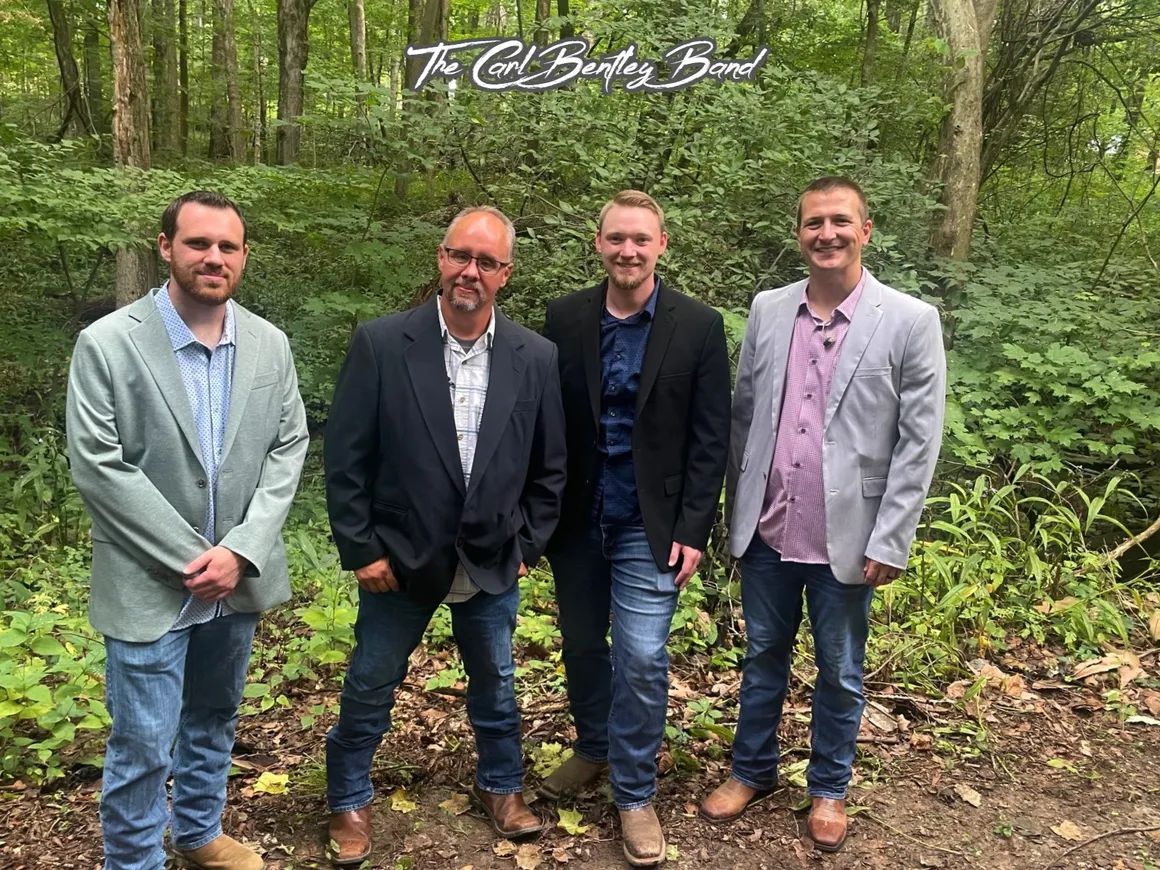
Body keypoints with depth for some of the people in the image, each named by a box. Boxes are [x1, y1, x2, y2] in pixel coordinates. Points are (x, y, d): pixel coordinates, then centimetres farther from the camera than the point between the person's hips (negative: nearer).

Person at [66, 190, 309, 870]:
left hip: (238, 580, 5)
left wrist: (240, 551, -10)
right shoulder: (108, 344, -12)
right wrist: (190, 558, -15)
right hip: (150, 586, -4)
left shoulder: (270, 344, 0)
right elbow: (98, 467, -14)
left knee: (214, 721, 22)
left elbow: (288, 449, 1)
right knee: (143, 748, 4)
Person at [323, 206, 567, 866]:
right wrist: (361, 550, -9)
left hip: (494, 564, 2)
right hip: (399, 558, -1)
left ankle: (501, 784, 44)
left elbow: (550, 466, 3)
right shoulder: (381, 344, -12)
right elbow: (346, 457, -8)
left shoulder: (537, 358, -6)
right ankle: (350, 800, 38)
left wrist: (528, 546, 3)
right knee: (370, 688, 15)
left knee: (496, 685, 20)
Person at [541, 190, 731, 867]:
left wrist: (694, 531, -9)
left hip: (650, 527, -3)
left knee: (642, 658, -3)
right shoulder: (565, 318, -1)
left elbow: (711, 439, -6)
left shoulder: (699, 326, -7)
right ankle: (594, 749, 42)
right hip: (576, 520, 3)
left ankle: (635, 794, 17)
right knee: (581, 644, 17)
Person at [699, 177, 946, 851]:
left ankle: (830, 788, 37)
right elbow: (744, 416, 7)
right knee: (764, 656, 19)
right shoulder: (768, 310, 2)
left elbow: (919, 442, -9)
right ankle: (753, 771, 39)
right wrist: (736, 510, 8)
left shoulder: (910, 321, -9)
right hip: (767, 530, 3)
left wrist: (889, 542, -11)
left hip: (846, 538, -3)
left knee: (840, 672, 15)